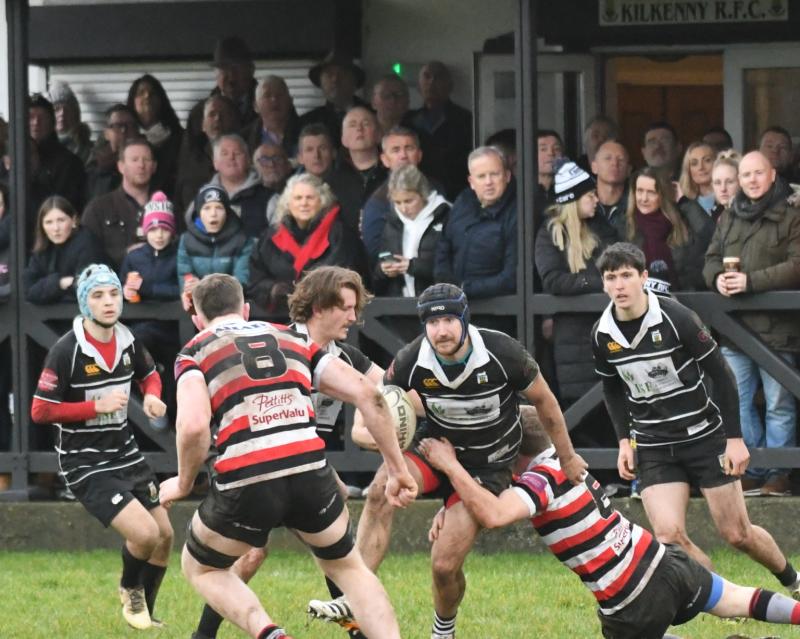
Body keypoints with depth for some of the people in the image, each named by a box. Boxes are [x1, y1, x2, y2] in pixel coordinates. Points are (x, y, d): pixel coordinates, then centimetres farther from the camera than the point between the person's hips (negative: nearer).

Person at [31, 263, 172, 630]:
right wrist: (97, 406, -22)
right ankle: (130, 590, 14)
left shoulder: (128, 342, 0)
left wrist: (152, 396, -3)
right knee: (144, 534, -19)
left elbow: (149, 375, 21)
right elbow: (40, 411, -17)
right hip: (86, 465, -7)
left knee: (164, 535, 9)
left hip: (125, 455, 7)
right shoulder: (66, 351, -19)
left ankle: (144, 614, 30)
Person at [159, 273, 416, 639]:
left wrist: (183, 484, 8)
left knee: (201, 568, 25)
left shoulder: (194, 354, 10)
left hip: (247, 485, -3)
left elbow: (194, 426, -10)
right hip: (310, 474, 3)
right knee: (347, 568, 29)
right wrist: (397, 469, 18)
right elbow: (367, 395, 13)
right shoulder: (292, 340, 22)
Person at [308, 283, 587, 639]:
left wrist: (567, 459, 6)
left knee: (445, 565, -11)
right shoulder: (411, 362, -18)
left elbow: (543, 401, -5)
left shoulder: (502, 353, -22)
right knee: (381, 490, -31)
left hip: (486, 468, -2)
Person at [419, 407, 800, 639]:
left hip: (635, 607, -7)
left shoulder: (539, 480, -19)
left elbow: (493, 515, -38)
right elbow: (498, 494, 20)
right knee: (735, 600, 29)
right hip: (664, 563, 7)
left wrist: (450, 466, -31)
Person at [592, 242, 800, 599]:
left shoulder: (676, 318, -17)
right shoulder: (602, 334, -5)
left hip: (705, 437, -3)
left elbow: (720, 374, -10)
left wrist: (735, 438, -10)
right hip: (654, 447, 3)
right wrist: (624, 439, 6)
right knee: (668, 536, -14)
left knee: (737, 535, 2)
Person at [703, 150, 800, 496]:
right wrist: (717, 277, -6)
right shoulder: (728, 219, 17)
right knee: (737, 402, 6)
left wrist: (751, 281, -18)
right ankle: (752, 470, 14)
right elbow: (711, 258, 18)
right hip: (734, 328, 6)